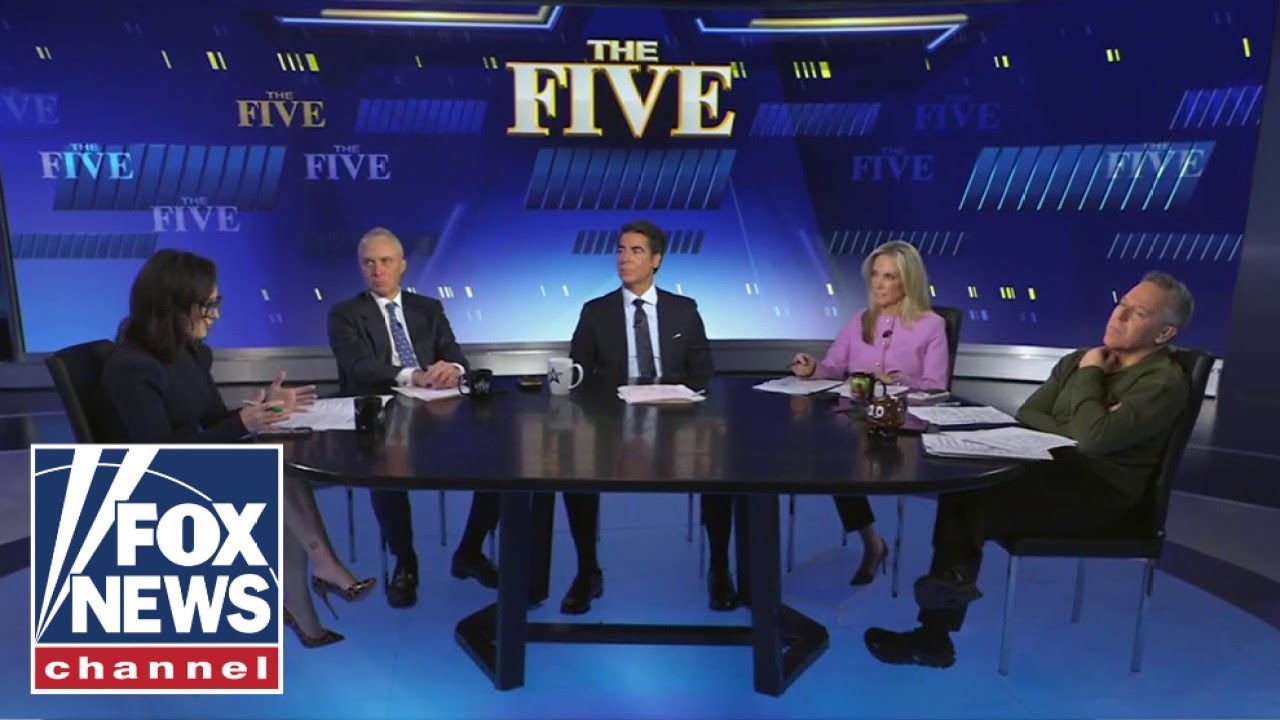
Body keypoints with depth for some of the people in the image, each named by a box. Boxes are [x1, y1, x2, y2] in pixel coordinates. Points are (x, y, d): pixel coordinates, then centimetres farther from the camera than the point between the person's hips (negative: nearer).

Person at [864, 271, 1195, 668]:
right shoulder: (1080, 359, 15)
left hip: (1100, 495, -7)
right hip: (1054, 475, 7)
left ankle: (954, 576, -1)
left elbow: (1096, 438, -22)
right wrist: (1074, 433, -11)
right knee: (961, 490, -21)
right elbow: (1027, 414, 8)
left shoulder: (1166, 382, -8)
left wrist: (1089, 377, -7)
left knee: (972, 502, -27)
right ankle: (933, 636, -18)